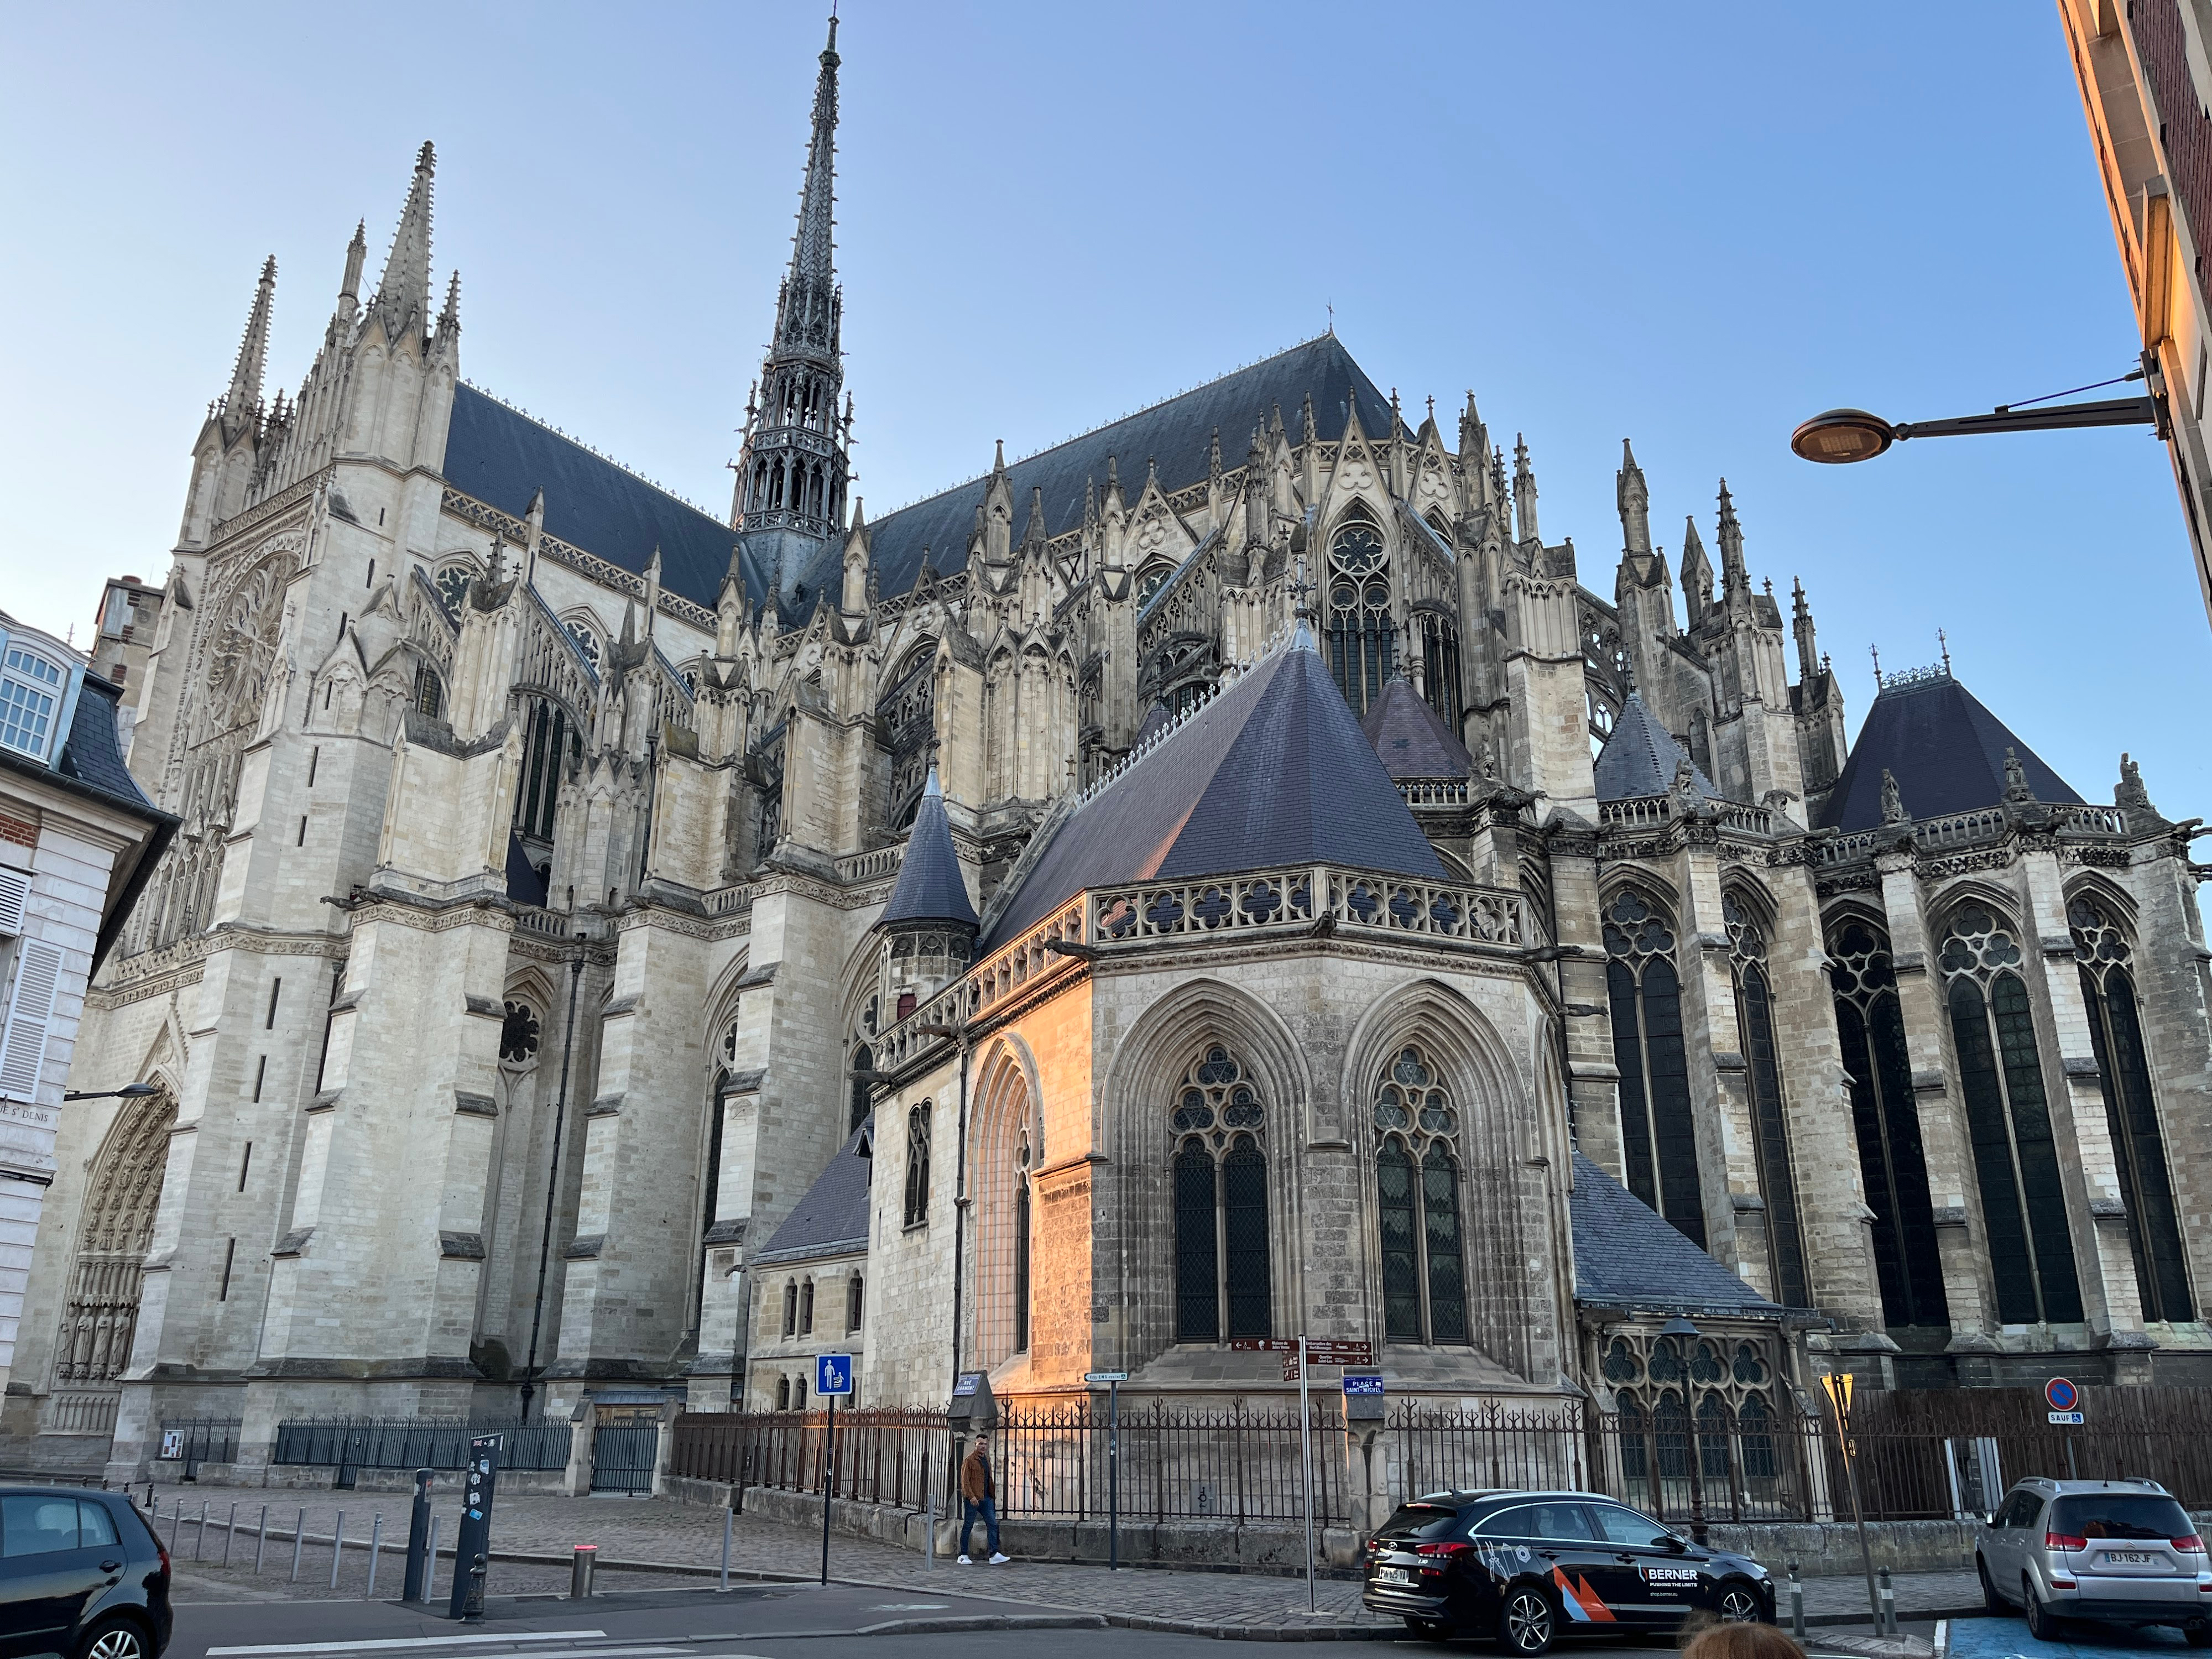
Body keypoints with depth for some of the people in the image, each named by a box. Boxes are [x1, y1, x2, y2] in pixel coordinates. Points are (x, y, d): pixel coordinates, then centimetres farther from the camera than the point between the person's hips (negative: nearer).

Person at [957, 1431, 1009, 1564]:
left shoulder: (987, 1459, 15)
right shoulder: (969, 1460, -8)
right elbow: (965, 1480, -14)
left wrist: (993, 1495, 17)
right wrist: (971, 1497, -22)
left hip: (986, 1499, 7)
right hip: (972, 1499, -7)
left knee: (993, 1524, -3)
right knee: (968, 1526, 2)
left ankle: (994, 1555, -6)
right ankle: (963, 1556, 12)